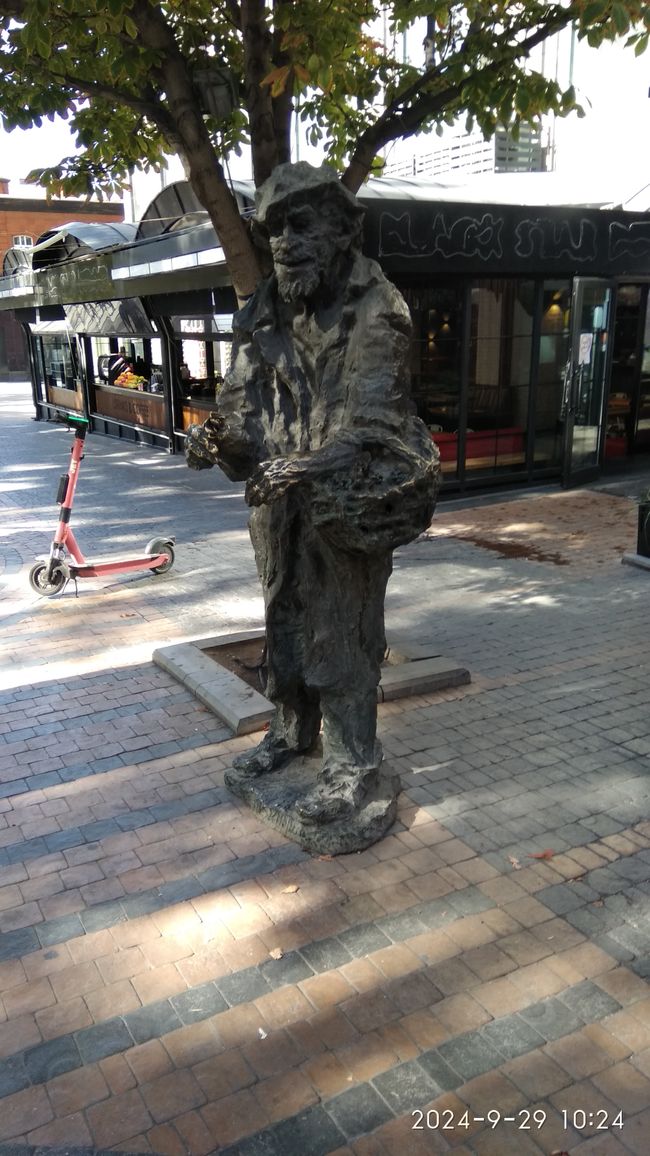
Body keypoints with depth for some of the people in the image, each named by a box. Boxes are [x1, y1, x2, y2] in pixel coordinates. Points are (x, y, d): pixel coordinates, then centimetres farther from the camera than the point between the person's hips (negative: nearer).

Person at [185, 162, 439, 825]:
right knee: (284, 620, 18)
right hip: (278, 497, 7)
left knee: (342, 634, -1)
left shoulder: (375, 311, -14)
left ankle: (352, 765, 14)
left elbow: (369, 422, -24)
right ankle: (291, 732, 37)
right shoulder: (263, 315, 5)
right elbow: (243, 400, 3)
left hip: (346, 503, -6)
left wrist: (308, 467, -39)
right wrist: (217, 437, -19)